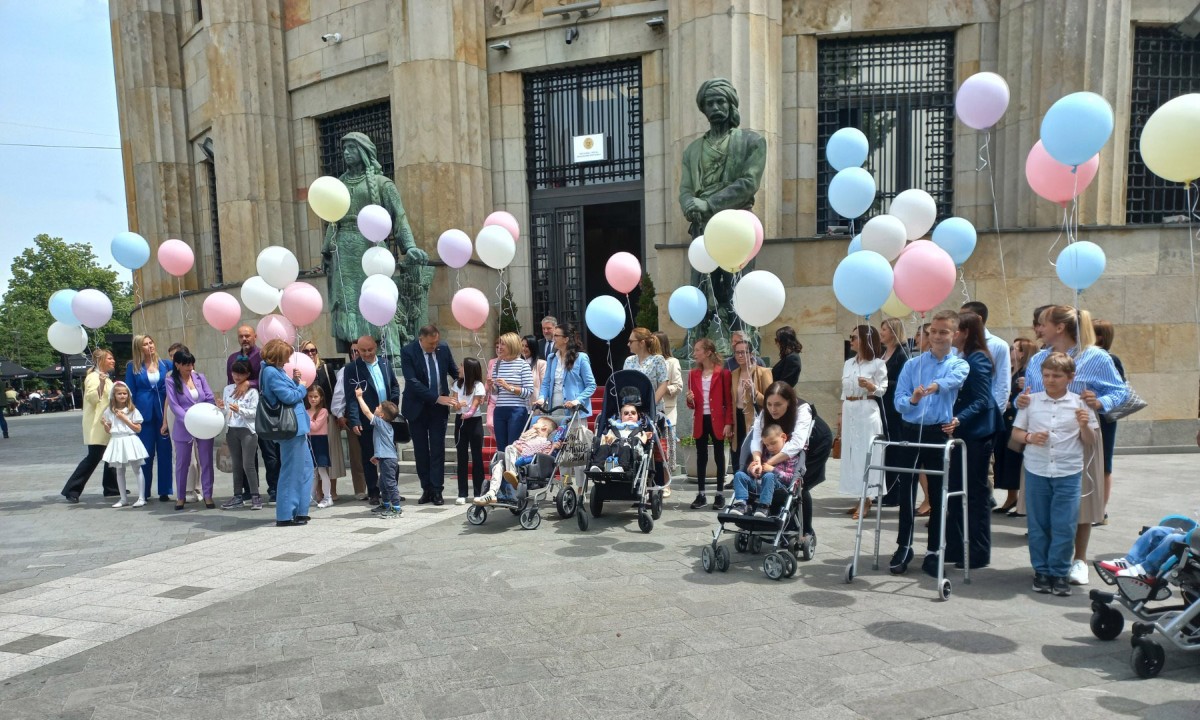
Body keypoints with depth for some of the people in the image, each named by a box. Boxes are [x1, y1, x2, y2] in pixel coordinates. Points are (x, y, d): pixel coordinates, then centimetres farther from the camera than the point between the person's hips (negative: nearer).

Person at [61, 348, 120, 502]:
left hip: (107, 424, 10)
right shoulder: (94, 377, -12)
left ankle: (111, 488, 18)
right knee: (94, 457, -10)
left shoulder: (105, 377, 18)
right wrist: (101, 384, -37)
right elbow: (91, 398, -26)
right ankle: (72, 490, -4)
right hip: (97, 425, -10)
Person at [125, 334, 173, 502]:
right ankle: (143, 493, 15)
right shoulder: (133, 367, 4)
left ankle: (164, 491, 8)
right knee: (146, 453, 5)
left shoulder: (166, 364, 6)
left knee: (164, 452, 2)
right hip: (144, 413, -1)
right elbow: (130, 392, 4)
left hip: (163, 412, 1)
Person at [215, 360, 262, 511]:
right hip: (231, 430, 5)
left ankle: (255, 497, -2)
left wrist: (240, 410, -25)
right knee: (236, 464, 10)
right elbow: (226, 412, 13)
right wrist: (221, 407, -8)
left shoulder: (252, 391, -4)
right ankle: (237, 497, 14)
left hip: (248, 430, -5)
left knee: (248, 464, -7)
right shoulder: (227, 389, 11)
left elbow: (254, 412, -11)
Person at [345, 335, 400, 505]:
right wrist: (354, 421, -18)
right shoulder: (352, 368, -6)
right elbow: (351, 397, -11)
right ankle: (373, 492, 16)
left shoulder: (385, 363, 7)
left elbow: (395, 386, 16)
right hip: (366, 422, -4)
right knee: (369, 457, 5)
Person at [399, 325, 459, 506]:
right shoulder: (408, 351, -14)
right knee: (421, 450, 7)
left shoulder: (443, 348, -4)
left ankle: (437, 490, 5)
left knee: (438, 449, 0)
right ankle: (426, 489, 16)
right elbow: (412, 382, -21)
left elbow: (454, 371, 9)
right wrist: (437, 398, -27)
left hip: (439, 407, 2)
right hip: (417, 408, -1)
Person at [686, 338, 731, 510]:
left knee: (719, 456, 5)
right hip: (700, 421, 4)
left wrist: (728, 423, -11)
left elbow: (728, 400, -5)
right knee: (701, 457, 7)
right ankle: (701, 494, 14)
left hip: (717, 421, -4)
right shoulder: (693, 374, 8)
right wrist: (690, 400, -10)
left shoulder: (722, 373, -5)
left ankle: (720, 494, 13)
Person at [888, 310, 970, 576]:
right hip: (911, 432, 1)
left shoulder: (959, 365, 4)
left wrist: (936, 386, -44)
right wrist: (912, 400, -25)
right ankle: (903, 548, 15)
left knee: (938, 495, 6)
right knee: (906, 492, 4)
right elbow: (899, 400, -2)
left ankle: (933, 552, 17)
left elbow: (953, 379, -22)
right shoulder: (912, 365, 7)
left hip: (940, 435, -1)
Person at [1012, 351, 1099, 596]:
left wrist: (1084, 426, -14)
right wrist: (1029, 437, -12)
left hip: (1068, 473, -1)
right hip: (1036, 471, 1)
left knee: (1064, 526, 1)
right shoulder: (1031, 401, 3)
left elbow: (1090, 444, 5)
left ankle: (1059, 573, 13)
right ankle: (1041, 571, 20)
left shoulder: (1080, 404, 1)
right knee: (1038, 525, 8)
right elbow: (1015, 432, 8)